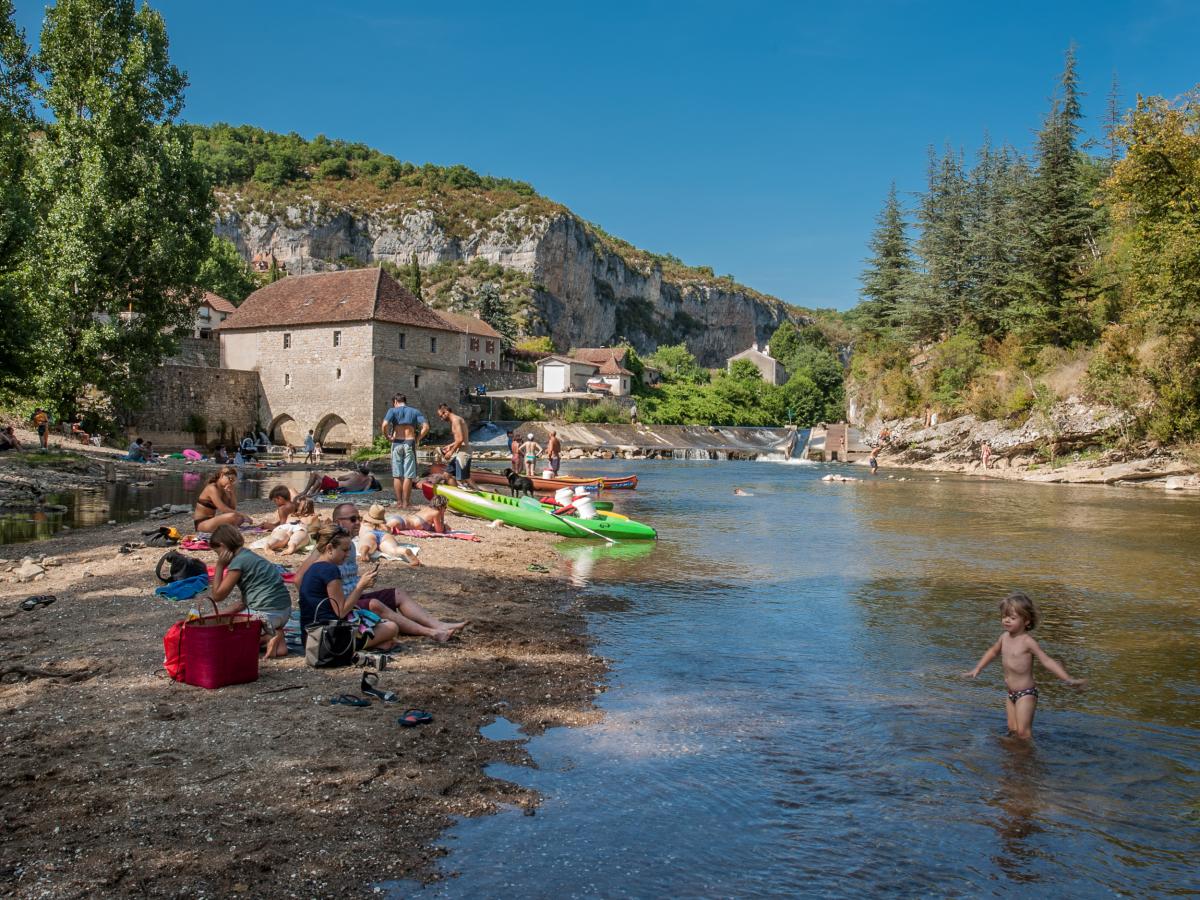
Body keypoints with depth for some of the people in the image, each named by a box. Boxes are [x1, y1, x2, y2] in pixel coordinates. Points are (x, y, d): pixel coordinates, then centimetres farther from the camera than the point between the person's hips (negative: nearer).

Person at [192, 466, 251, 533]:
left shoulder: (222, 490, 9)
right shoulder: (212, 488, -17)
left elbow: (233, 508, 7)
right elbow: (223, 509, -24)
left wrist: (232, 492, -4)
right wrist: (241, 515, -18)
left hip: (209, 521, 9)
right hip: (201, 523, -9)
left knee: (239, 519, 11)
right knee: (232, 516, -29)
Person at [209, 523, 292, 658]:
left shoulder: (238, 561, -10)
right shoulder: (249, 555, 16)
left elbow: (217, 596, -5)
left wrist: (219, 566, 0)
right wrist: (222, 613, 17)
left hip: (268, 614, -9)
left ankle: (268, 637, -7)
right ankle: (274, 633, 5)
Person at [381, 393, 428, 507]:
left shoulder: (393, 410, 5)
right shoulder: (415, 411, 10)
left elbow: (384, 425, -13)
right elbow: (426, 427, -3)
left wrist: (388, 437, 2)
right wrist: (418, 438, 4)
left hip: (397, 444, 0)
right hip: (410, 444, 0)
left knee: (397, 475, 7)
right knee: (408, 476, 1)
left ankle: (399, 502, 8)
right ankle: (405, 503, 1)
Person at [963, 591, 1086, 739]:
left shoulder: (1027, 642, -18)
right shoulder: (1005, 637, 3)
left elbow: (1047, 661, -21)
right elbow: (993, 651, 22)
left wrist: (1068, 679, -30)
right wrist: (977, 669, 28)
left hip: (1026, 694, -7)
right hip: (1011, 693, 7)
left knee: (1023, 731, -7)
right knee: (1012, 729, 10)